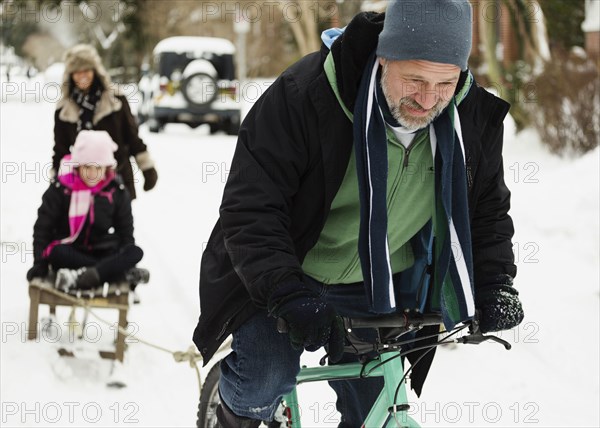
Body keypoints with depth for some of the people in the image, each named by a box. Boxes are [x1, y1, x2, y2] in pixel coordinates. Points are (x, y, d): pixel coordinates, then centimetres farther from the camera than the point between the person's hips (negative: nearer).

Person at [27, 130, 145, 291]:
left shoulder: (117, 191, -1)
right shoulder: (61, 188, -7)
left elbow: (125, 230, 9)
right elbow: (43, 226, -3)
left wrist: (124, 259, -4)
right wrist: (40, 263, -10)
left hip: (105, 253, 2)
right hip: (71, 256, -2)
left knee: (136, 252, -26)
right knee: (56, 252, -37)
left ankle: (82, 278, -46)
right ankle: (123, 273, -38)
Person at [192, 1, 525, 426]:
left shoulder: (473, 116, -13)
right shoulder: (305, 93, -28)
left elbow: (487, 211, 4)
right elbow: (250, 209, -27)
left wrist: (496, 286, -11)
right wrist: (288, 293, -40)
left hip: (377, 292, 4)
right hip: (285, 275, -3)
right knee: (266, 380, -20)